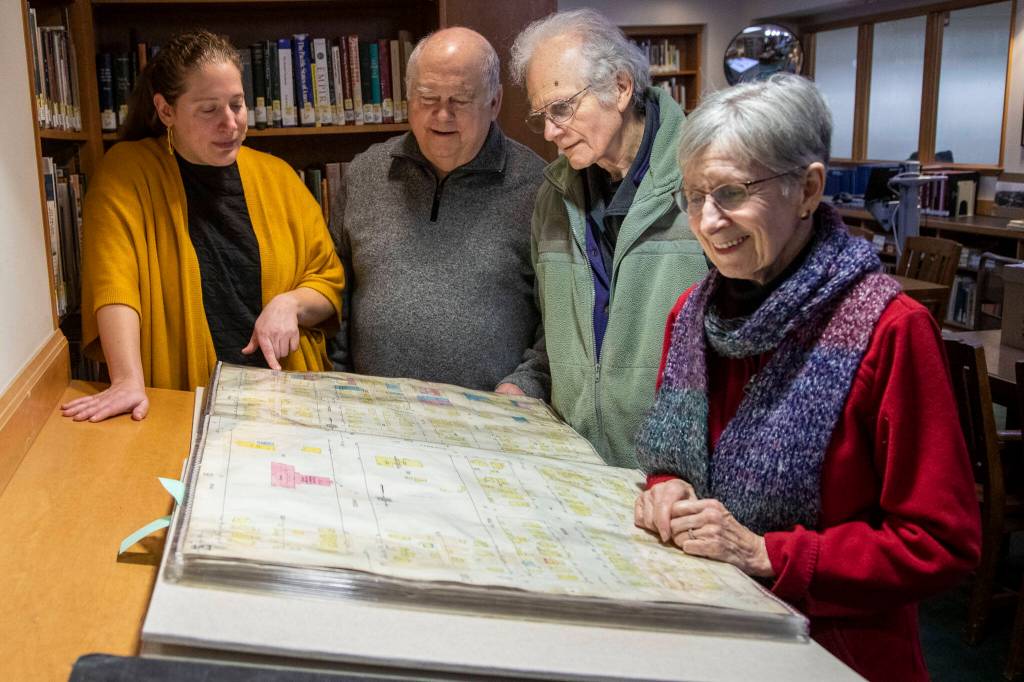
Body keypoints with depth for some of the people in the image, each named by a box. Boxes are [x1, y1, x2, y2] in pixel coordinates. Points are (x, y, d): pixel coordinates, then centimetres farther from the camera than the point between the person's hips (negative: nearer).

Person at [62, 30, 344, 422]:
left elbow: (330, 280, 15)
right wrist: (129, 381, -24)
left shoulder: (277, 177, 11)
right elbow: (115, 282, -10)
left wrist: (290, 304, -6)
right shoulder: (127, 172, 1)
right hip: (175, 402, -3)